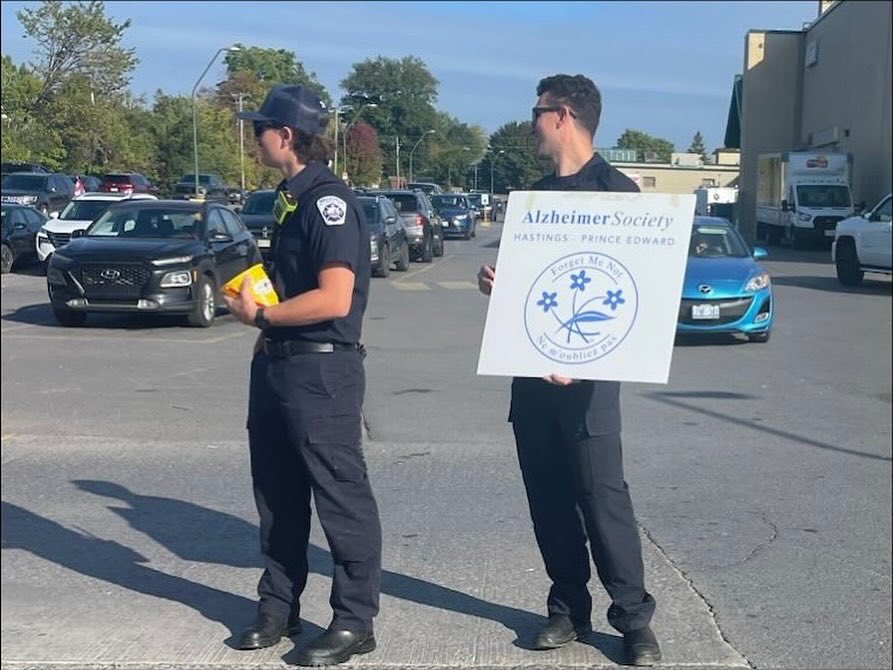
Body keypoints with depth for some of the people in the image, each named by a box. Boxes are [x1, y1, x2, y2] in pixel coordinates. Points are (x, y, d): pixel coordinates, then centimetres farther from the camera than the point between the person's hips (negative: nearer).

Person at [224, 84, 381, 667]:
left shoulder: (329, 201, -16)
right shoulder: (290, 197, 14)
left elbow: (334, 299, -24)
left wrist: (259, 315, -13)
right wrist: (245, 282, 7)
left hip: (322, 370, -10)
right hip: (277, 363, 10)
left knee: (341, 497, 0)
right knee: (277, 494, 16)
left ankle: (354, 621, 11)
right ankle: (279, 607, 28)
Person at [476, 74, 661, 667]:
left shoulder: (615, 191, -6)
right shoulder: (537, 192, 16)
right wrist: (495, 279, 0)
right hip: (530, 364, 7)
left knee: (601, 493, -5)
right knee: (549, 496, 9)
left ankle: (634, 616, 6)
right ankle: (570, 608, 19)